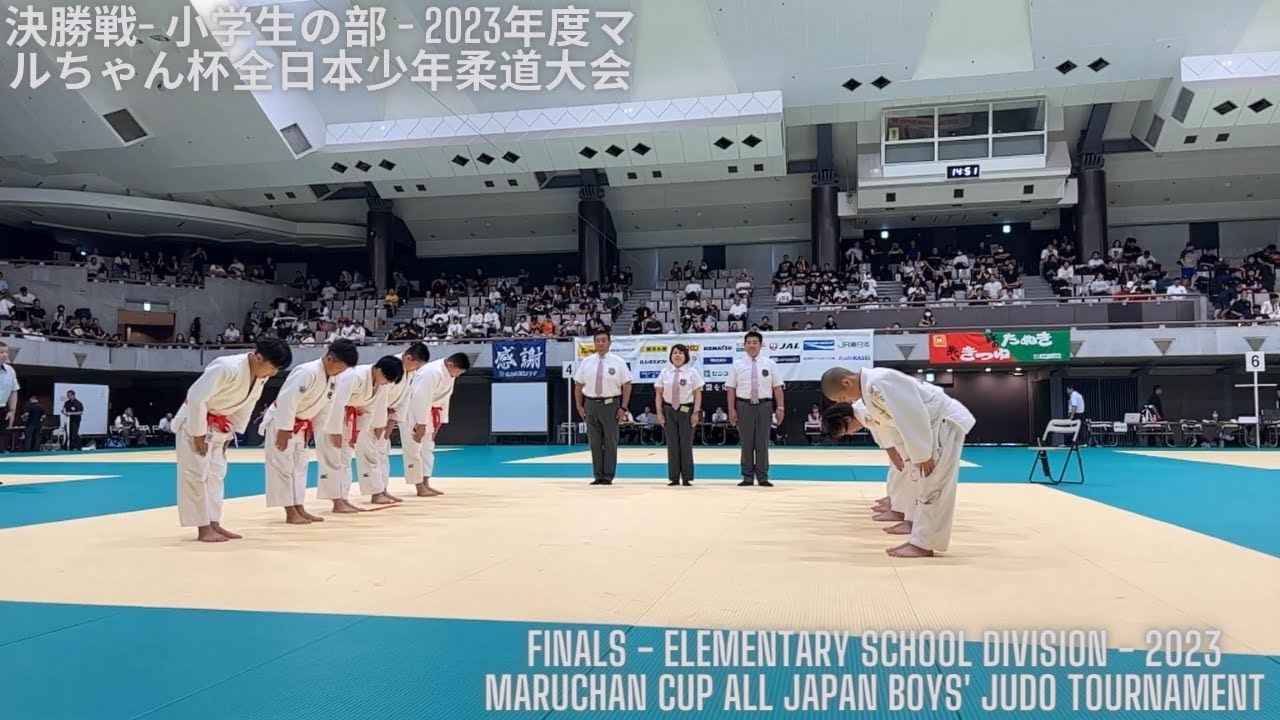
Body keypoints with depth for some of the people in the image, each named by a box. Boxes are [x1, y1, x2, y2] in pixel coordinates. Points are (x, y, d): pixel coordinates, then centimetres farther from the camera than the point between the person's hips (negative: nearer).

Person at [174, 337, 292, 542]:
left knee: (216, 474, 10)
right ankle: (203, 529, -1)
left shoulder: (261, 376, -7)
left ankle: (214, 524, 17)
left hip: (219, 426, 9)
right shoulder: (227, 368, -32)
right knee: (197, 474, -6)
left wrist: (232, 432, 7)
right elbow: (196, 397, -30)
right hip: (195, 421, -8)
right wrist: (198, 433, -23)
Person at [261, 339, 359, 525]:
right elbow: (287, 401, -30)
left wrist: (315, 429, 8)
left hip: (301, 425, 9)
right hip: (281, 421, -9)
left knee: (300, 466, 12)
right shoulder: (307, 372, -28)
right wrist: (284, 430, -28)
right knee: (283, 466, -5)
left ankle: (300, 509, 18)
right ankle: (290, 513, -2)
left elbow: (325, 407, 9)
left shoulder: (333, 379, -1)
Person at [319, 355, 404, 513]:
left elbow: (370, 409, 5)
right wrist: (335, 431, -27)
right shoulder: (355, 376, -32)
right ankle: (337, 503, -7)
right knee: (332, 458, -8)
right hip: (328, 413, -9)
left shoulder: (379, 383, -5)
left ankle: (344, 500, 16)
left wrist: (359, 432, 3)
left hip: (346, 416, 9)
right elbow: (338, 404, -33)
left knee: (345, 459, 10)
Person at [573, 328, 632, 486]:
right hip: (591, 405, 3)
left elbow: (626, 386, -2)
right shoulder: (586, 362, 5)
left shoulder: (618, 362, -2)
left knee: (610, 442, 2)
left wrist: (623, 408, -8)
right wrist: (579, 406, 3)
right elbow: (578, 385, 10)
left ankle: (608, 477, 10)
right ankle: (598, 476, 15)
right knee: (595, 442, 7)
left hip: (611, 405, -2)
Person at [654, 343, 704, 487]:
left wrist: (696, 412, -9)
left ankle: (687, 478, 9)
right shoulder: (664, 373, 4)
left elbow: (698, 394, -2)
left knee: (686, 444, 2)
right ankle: (673, 477, 11)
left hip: (687, 410, -2)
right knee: (672, 444, 4)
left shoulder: (692, 372, -1)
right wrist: (659, 413, -1)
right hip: (669, 410, 2)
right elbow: (659, 394, 6)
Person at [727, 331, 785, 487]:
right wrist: (731, 409, -4)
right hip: (744, 406, 0)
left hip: (764, 405, 0)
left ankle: (763, 477, 12)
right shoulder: (737, 365, 4)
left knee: (763, 443, 4)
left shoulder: (770, 364, 5)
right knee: (746, 443, 5)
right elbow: (731, 389, 3)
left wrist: (780, 407, -4)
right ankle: (747, 477, 13)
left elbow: (777, 387, 3)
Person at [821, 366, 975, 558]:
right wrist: (918, 456, 12)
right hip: (935, 423, 10)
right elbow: (890, 422, 12)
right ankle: (920, 540, 20)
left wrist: (922, 455, -21)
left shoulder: (879, 382, -27)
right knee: (925, 486, 13)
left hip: (946, 421, -10)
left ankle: (923, 544, -2)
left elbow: (913, 416, -28)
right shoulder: (870, 387, 6)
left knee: (933, 487, -8)